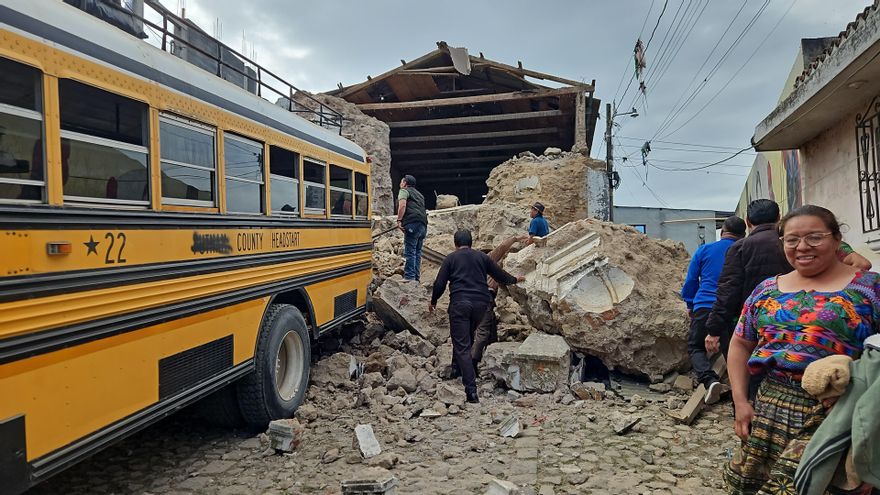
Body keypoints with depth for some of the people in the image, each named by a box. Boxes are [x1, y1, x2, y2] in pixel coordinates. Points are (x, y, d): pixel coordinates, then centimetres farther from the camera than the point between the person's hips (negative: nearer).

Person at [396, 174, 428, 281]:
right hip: (423, 225, 8)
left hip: (413, 224, -8)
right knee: (417, 253, 10)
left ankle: (409, 277, -13)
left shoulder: (404, 191, 7)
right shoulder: (419, 194, 32)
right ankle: (416, 278, 10)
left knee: (409, 252, -10)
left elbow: (402, 205, -11)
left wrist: (399, 220, -12)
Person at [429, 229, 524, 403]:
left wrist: (433, 301, 18)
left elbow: (439, 284, 2)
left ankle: (471, 390, -13)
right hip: (481, 303, 4)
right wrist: (515, 279, 41)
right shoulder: (482, 257, 14)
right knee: (468, 338, 27)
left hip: (460, 303, -3)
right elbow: (500, 275, 21)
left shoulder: (451, 258, 7)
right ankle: (457, 368, 39)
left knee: (462, 346, -5)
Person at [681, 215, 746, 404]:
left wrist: (690, 305, 19)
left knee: (695, 347, 11)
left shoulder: (704, 250, 4)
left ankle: (710, 379, -12)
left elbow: (690, 281, 6)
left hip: (704, 307, -1)